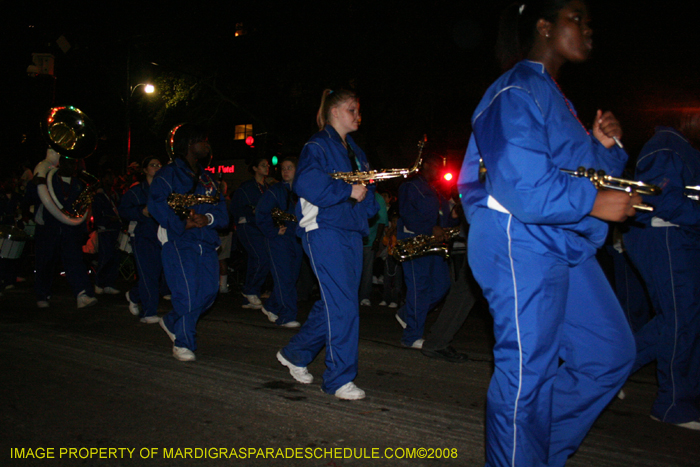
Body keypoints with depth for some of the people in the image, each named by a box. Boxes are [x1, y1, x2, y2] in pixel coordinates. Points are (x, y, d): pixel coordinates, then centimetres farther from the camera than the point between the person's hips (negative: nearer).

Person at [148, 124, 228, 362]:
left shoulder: (206, 177, 21)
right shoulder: (169, 173, 0)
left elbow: (221, 210, 11)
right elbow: (156, 204, -15)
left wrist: (209, 218, -10)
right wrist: (181, 224, -21)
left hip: (206, 241, 7)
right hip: (179, 241, -7)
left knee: (209, 290, 4)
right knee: (187, 293, -11)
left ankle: (172, 322, 28)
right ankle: (183, 343, 6)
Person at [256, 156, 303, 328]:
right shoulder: (275, 190, -3)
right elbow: (261, 214, -6)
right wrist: (273, 231, -10)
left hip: (296, 240, 5)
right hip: (279, 241, -5)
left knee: (291, 278, 9)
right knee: (284, 278, -9)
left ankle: (271, 307, 27)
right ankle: (286, 317, -6)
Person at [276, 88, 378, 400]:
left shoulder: (355, 151, 23)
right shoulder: (317, 145, -3)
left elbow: (368, 194, 22)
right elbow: (306, 183, -20)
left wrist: (365, 194, -2)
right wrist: (348, 191, -15)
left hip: (351, 231, 8)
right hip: (324, 231, -8)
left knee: (332, 303, 10)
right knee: (343, 305, -12)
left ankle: (295, 354, 29)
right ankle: (339, 379, -3)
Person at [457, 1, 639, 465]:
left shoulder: (554, 96, 21)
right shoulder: (516, 93, -11)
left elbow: (577, 170, 23)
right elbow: (519, 188, -22)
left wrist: (603, 145, 5)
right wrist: (594, 201, -20)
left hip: (565, 247, 10)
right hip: (520, 247, -10)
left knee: (610, 354, 12)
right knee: (528, 373, -2)